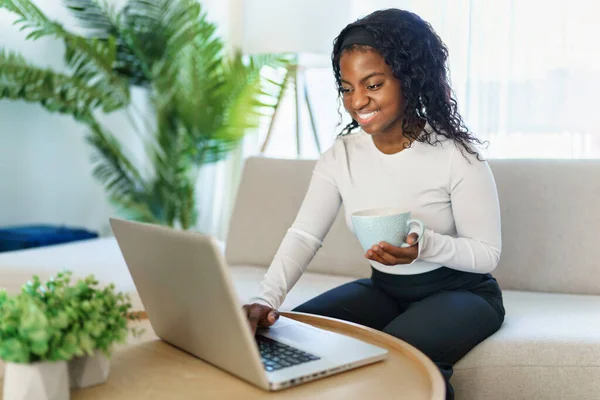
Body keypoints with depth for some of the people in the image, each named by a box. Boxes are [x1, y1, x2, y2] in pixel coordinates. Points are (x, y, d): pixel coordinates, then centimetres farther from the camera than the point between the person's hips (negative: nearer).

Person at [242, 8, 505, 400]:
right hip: (385, 290, 5)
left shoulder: (456, 155, -18)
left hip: (460, 292, -4)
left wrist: (424, 245, -34)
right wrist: (266, 300, -33)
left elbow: (487, 254, -14)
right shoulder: (340, 155, -6)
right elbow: (303, 236, -15)